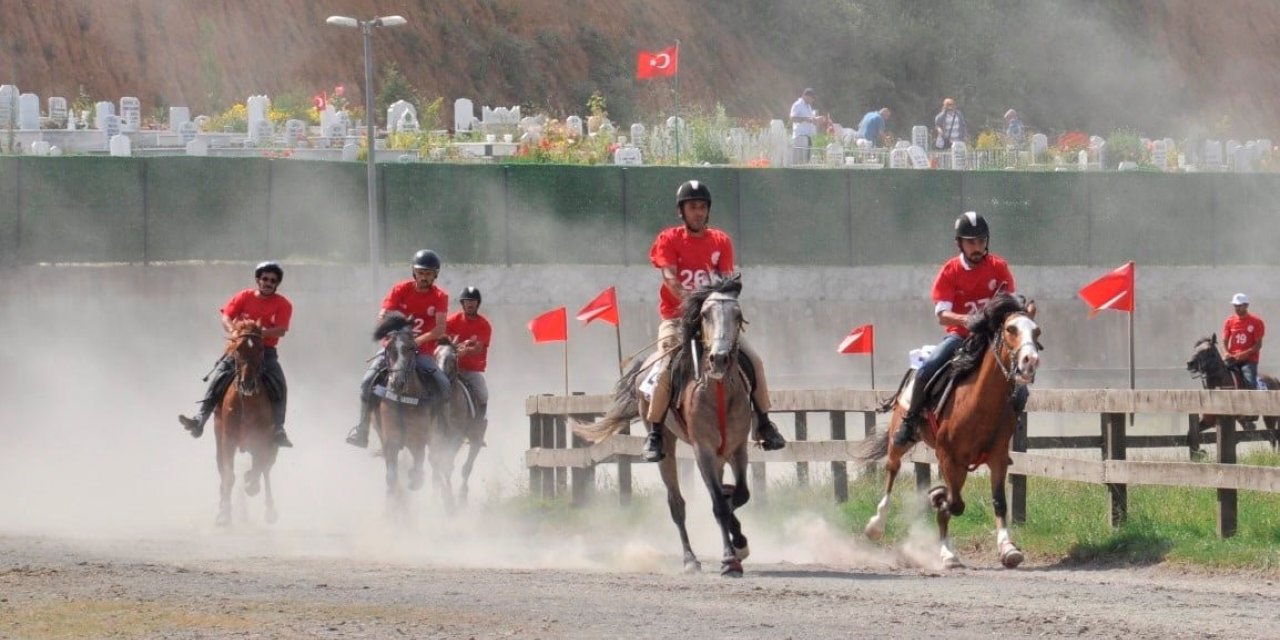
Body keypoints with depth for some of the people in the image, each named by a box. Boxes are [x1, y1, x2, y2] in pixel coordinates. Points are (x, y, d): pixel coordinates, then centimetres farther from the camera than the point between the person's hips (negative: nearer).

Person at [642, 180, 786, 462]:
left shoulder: (721, 241, 8)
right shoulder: (669, 240, -1)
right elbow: (670, 279, -15)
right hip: (677, 318, -3)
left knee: (754, 360, -10)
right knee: (666, 369, -25)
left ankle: (764, 424, 3)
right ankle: (654, 434, -14)